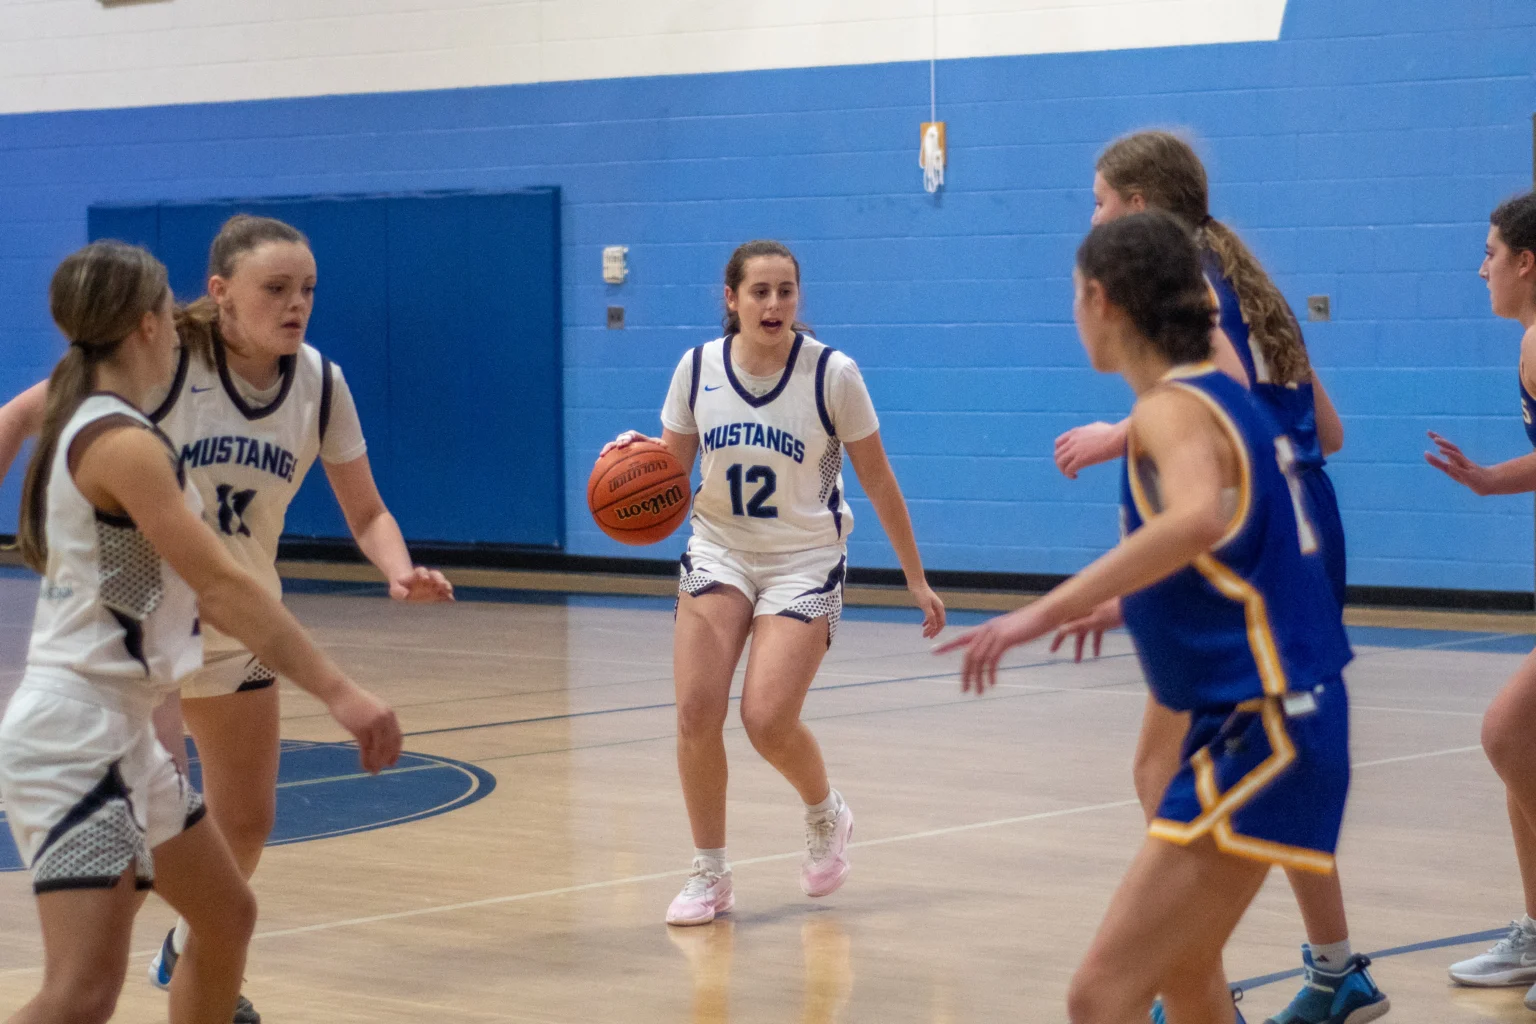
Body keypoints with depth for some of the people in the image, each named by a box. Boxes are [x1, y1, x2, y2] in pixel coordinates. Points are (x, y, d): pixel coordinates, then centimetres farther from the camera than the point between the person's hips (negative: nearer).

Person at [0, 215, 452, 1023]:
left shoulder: (320, 385, -9)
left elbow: (365, 511, -2)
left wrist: (399, 571, -22)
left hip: (239, 624, 5)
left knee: (246, 822, 16)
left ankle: (191, 955, 43)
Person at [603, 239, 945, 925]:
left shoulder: (831, 374, -12)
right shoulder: (697, 369, -4)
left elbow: (877, 480, -3)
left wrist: (916, 579, 1)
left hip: (805, 560, -3)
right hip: (720, 552, 3)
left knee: (768, 721, -16)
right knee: (695, 711, -12)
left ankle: (826, 816, 18)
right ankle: (710, 875, 5)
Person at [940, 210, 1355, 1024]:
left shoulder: (1172, 409, -15)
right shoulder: (1218, 394, 12)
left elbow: (1198, 518, -38)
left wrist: (1045, 612, -39)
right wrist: (1129, 600, 36)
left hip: (1258, 733, -10)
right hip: (1258, 720, 10)